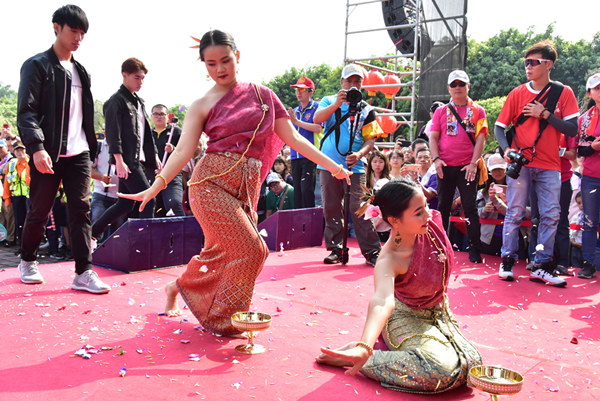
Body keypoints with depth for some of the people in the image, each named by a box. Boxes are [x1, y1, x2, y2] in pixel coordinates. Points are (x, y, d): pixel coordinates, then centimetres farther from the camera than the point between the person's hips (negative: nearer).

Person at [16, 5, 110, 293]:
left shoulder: (80, 71, 17)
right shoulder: (37, 65, -2)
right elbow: (26, 111, -10)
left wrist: (91, 149, 13)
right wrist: (36, 147, -22)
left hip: (78, 153, 5)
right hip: (48, 154, -5)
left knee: (81, 210, -2)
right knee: (39, 212, 6)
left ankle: (84, 273, 0)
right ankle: (27, 261, 29)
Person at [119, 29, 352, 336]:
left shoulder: (261, 94, 13)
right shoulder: (202, 106, 4)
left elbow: (292, 138, 12)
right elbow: (184, 150, -7)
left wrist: (331, 165, 8)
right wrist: (156, 186, -23)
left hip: (246, 188, 4)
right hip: (212, 182, -4)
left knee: (221, 252, 7)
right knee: (251, 249, -13)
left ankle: (178, 287, 37)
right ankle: (222, 320, 7)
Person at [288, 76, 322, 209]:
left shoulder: (317, 107, -1)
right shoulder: (294, 111, 18)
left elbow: (318, 128, -16)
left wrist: (296, 121, -17)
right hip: (295, 156, 6)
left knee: (306, 189, -13)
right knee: (297, 189, 6)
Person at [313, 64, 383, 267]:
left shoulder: (366, 110, 8)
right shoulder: (329, 101, 10)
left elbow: (370, 139, 3)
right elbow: (317, 119, -9)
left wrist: (359, 155, -16)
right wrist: (337, 103, -21)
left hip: (355, 167, -1)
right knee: (331, 208, 5)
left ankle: (372, 252, -2)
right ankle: (336, 249, 16)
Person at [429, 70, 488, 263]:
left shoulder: (477, 110, 7)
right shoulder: (441, 111, 10)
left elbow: (480, 138, 0)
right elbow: (433, 137, 6)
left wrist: (473, 162, -10)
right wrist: (436, 158, -9)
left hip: (467, 167, -2)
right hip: (445, 166, 2)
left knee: (470, 207, -1)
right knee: (443, 207, 8)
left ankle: (474, 249, 2)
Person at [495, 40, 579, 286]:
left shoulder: (563, 93, 3)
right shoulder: (517, 94, 4)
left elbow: (572, 130, -3)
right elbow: (499, 127, 4)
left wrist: (545, 113, -13)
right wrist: (507, 149, -14)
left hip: (549, 166, 1)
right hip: (521, 163, -1)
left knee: (551, 215, 0)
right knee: (515, 213, -1)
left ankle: (541, 267, 8)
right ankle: (507, 261, 9)